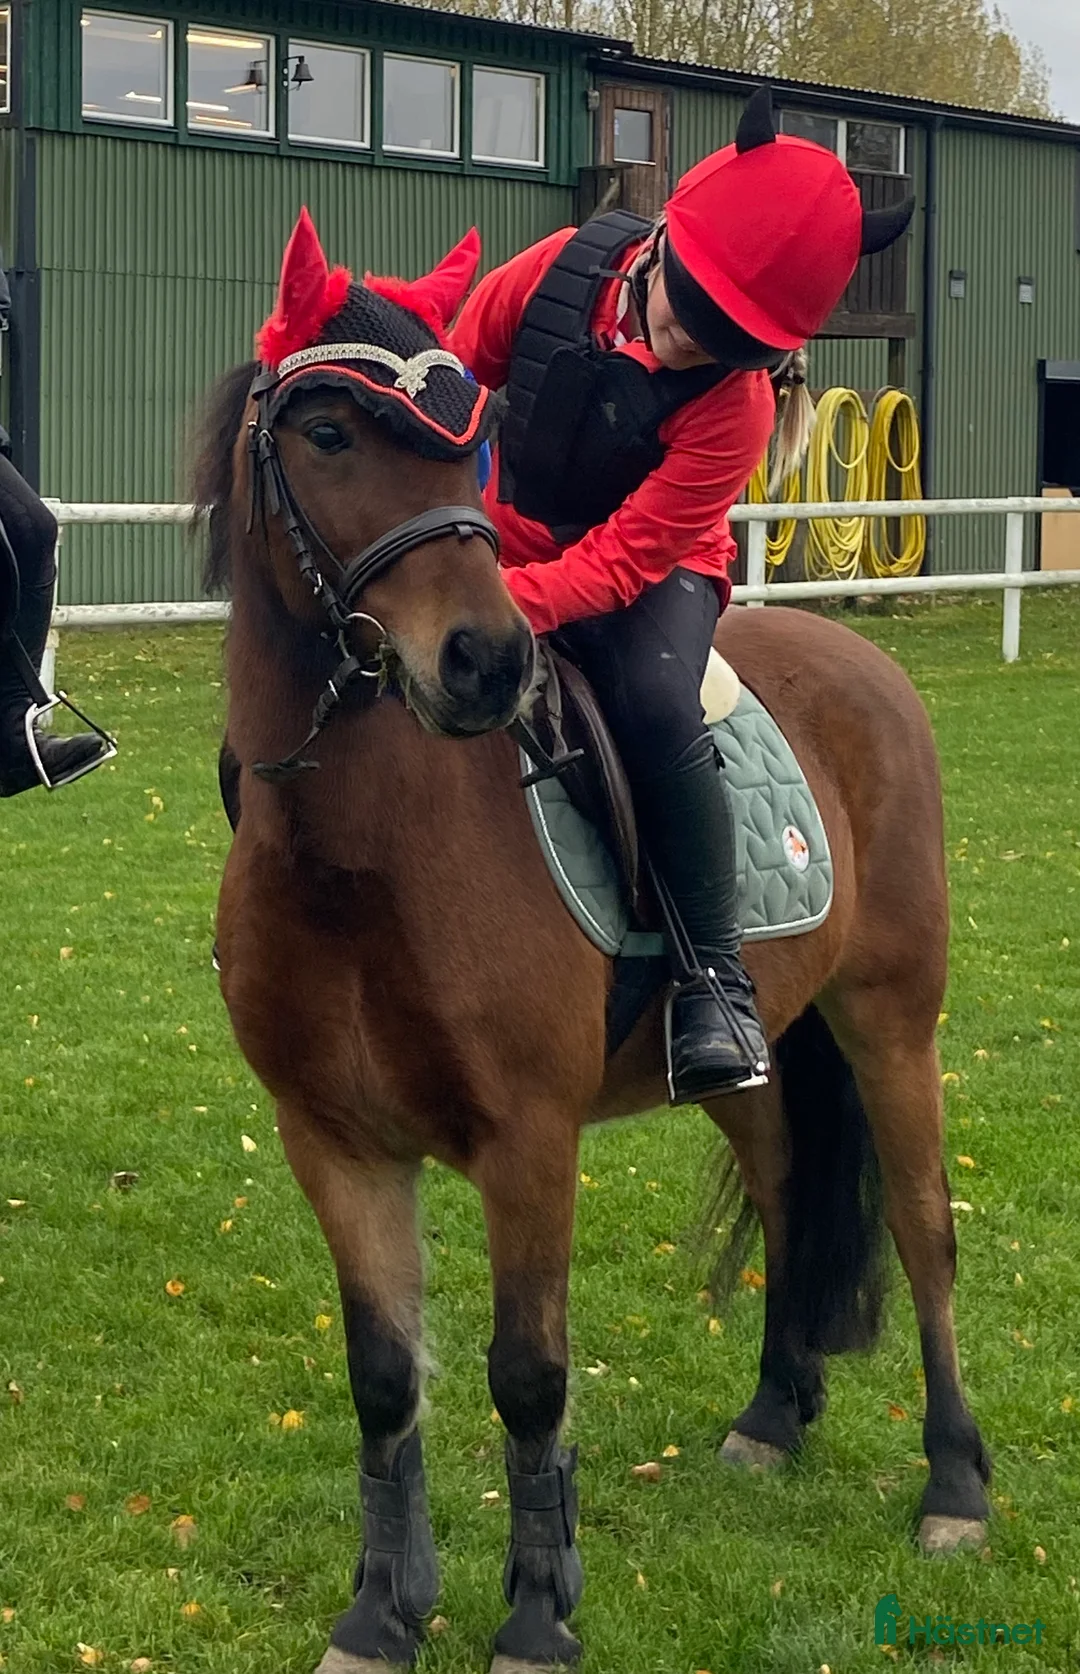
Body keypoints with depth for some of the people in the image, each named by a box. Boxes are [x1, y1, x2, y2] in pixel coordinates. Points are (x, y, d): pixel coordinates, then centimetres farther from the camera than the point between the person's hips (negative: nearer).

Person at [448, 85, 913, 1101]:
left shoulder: (735, 401, -26)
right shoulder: (563, 270, -18)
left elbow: (626, 556, -26)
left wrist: (507, 602, -41)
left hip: (650, 574, -4)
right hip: (505, 540, 4)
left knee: (655, 705, -35)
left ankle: (716, 983, -25)